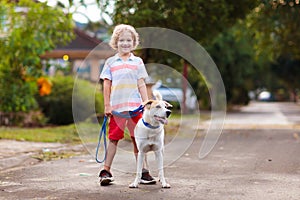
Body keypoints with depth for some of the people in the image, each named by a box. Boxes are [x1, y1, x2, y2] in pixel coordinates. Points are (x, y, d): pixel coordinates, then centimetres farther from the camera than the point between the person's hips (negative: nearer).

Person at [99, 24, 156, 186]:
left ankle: (143, 172, 9)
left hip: (134, 106, 1)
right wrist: (107, 105, 1)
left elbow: (141, 84, 8)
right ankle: (106, 171, 8)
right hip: (116, 107, 0)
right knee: (113, 138, 3)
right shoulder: (110, 62, 8)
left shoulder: (137, 62, 10)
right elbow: (106, 84, 6)